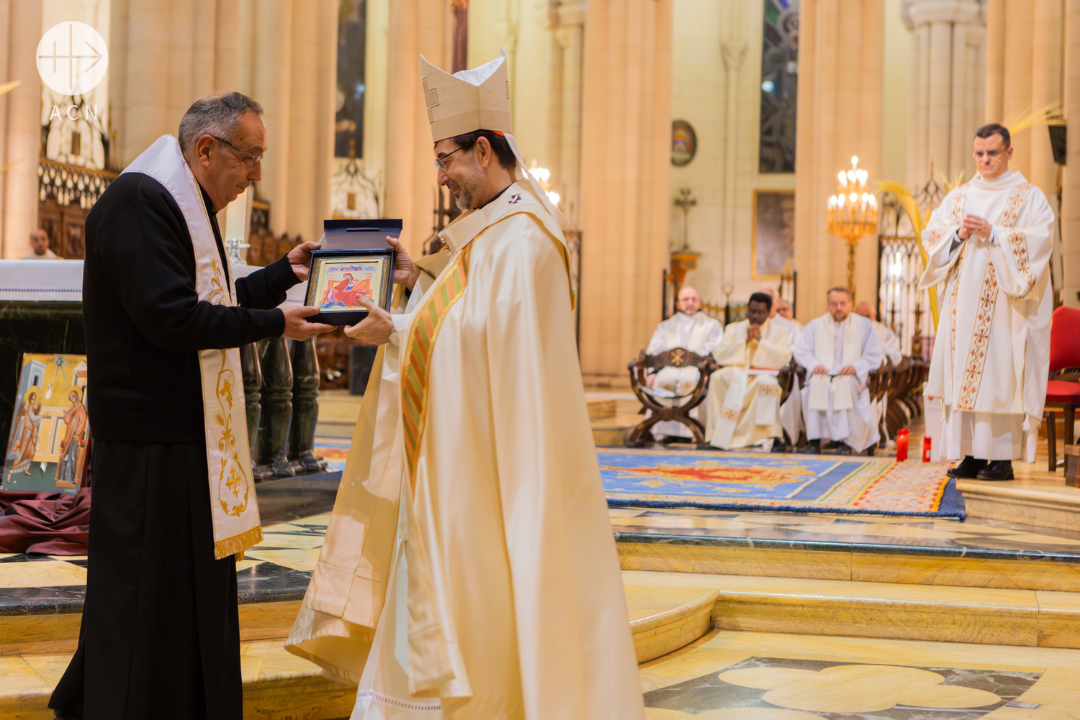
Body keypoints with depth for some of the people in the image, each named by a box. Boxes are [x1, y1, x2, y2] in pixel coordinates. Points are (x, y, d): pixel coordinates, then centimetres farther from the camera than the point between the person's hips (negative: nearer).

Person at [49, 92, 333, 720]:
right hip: (150, 438, -11)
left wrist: (283, 275, 9)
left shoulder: (186, 205, 18)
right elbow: (171, 318, -24)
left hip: (190, 434, 11)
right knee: (146, 592, -2)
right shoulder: (139, 201, -16)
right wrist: (273, 324, -19)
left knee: (195, 585, 16)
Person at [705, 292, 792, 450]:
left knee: (766, 382, -37)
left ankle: (773, 435, -30)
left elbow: (784, 359, -10)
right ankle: (719, 435, -28)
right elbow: (718, 355, -2)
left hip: (763, 376, -2)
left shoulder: (777, 332, 7)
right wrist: (745, 341, -10)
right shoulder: (734, 329, 13)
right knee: (717, 377, -29)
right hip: (735, 376, 2)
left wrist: (761, 339, -14)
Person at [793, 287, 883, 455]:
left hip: (850, 377, -1)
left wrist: (856, 366, -14)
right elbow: (800, 351, 11)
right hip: (823, 374, 1)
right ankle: (814, 441, -31)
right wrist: (814, 364, -10)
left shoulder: (864, 325, 10)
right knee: (814, 385, -34)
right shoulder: (816, 325, 14)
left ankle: (845, 441, -34)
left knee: (845, 385, -37)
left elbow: (874, 356, 5)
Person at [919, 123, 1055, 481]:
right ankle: (972, 454, 4)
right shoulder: (959, 196, 16)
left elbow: (1039, 239, -9)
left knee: (1000, 371, -9)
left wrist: (993, 233, -18)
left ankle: (1003, 456, -6)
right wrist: (958, 233, -10)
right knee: (964, 373, 0)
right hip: (964, 300, 5)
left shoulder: (1029, 196, 3)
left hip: (1005, 302, -4)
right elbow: (931, 233, 10)